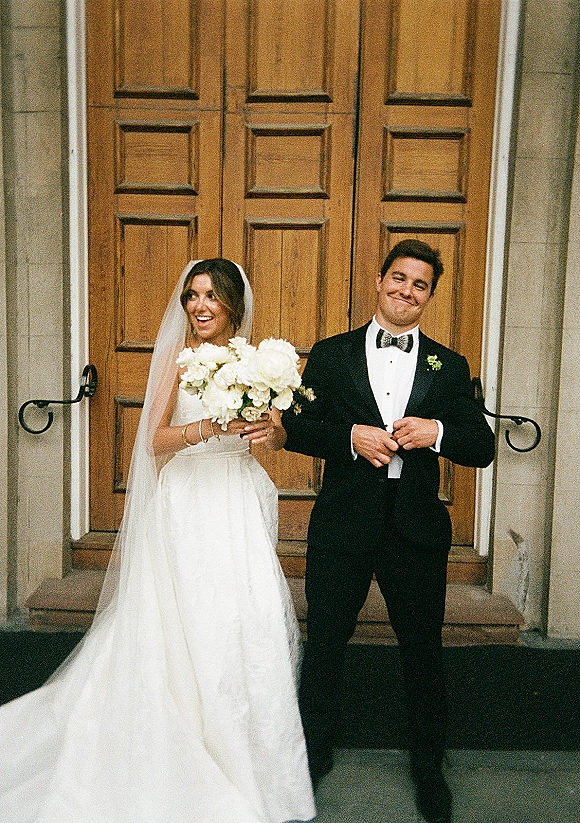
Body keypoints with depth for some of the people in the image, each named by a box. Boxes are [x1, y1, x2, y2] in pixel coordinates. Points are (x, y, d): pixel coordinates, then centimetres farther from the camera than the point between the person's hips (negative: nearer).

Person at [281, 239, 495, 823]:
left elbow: (483, 447, 2)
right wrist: (351, 436, -18)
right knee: (324, 644, 12)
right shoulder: (330, 354, 4)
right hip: (342, 526, -1)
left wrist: (437, 432, -18)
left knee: (423, 650, 14)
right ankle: (314, 754, 37)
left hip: (417, 529, 1)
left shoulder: (449, 366, 7)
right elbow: (295, 428, -2)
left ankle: (428, 768, 39)